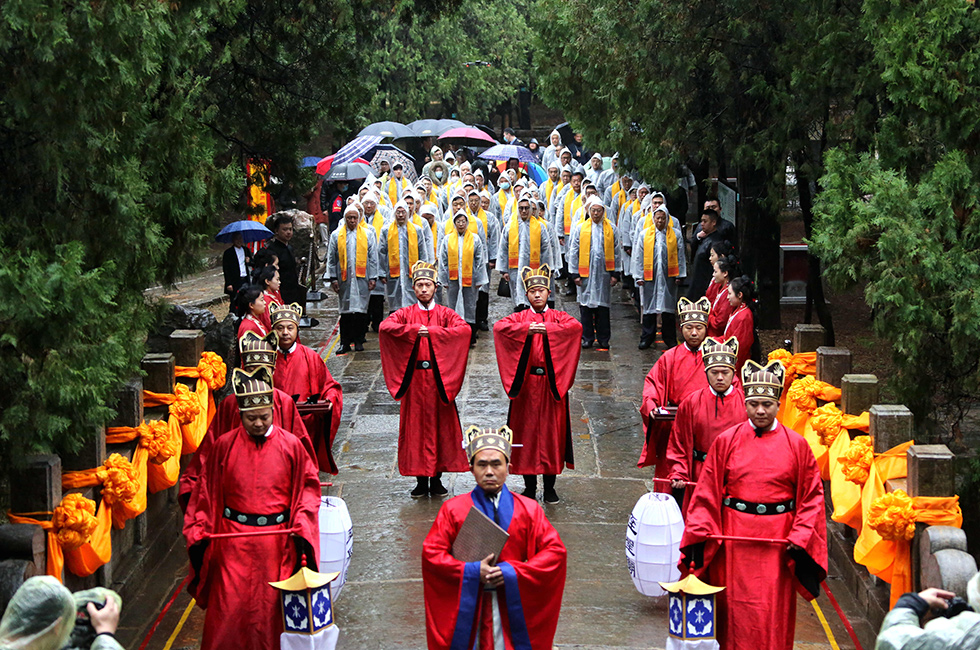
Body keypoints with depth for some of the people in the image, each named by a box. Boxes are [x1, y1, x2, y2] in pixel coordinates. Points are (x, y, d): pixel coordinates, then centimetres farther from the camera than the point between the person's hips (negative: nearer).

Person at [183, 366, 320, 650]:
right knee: (229, 608, -3)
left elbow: (307, 488, 5)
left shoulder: (290, 446, 0)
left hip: (276, 540, 0)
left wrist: (302, 530, -6)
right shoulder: (224, 446, 0)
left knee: (270, 605, 5)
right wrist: (198, 534, 1)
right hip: (232, 540, 0)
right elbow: (206, 492, 5)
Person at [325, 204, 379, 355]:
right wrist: (333, 278, 2)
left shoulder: (368, 234, 7)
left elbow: (373, 258, 7)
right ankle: (345, 342, 3)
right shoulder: (336, 235, 8)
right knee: (345, 310, 0)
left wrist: (373, 278, 1)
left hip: (362, 278, 0)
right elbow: (331, 259, 9)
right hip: (344, 278, 0)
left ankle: (359, 341, 8)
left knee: (361, 309, -1)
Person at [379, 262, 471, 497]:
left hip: (439, 379, 0)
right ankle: (421, 480, 7)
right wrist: (414, 330, -17)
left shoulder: (445, 314, 7)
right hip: (414, 379, 0)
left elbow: (464, 329, -12)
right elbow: (385, 327, -10)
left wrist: (431, 332, -17)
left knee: (440, 425, 0)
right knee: (415, 427, 0)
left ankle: (436, 480, 8)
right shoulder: (405, 314, 8)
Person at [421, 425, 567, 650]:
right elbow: (431, 553, -3)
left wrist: (512, 573, -12)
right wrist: (472, 572, -15)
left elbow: (556, 551, -2)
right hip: (467, 607, 0)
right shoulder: (453, 509, 3)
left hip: (513, 607, 0)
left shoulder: (528, 510, 5)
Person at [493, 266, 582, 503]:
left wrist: (546, 329, -20)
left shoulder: (558, 317, 8)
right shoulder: (520, 318, 9)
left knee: (551, 431, 1)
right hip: (526, 384, 0)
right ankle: (530, 487, 10)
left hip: (551, 384, 0)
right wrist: (527, 329, -21)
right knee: (527, 431, 1)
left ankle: (549, 487, 9)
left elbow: (576, 326, -14)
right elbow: (499, 326, -11)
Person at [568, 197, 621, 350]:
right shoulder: (580, 228, 4)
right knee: (586, 306, 2)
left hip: (604, 273, 0)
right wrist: (575, 273, 0)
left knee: (603, 307, 3)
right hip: (586, 273, 0)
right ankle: (587, 338, 11)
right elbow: (573, 252, 5)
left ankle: (603, 340, 10)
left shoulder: (612, 229, 6)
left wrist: (615, 274, 3)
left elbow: (616, 253, 8)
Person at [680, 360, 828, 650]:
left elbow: (812, 496, 3)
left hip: (778, 540, 0)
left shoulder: (796, 445, 2)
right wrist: (700, 535, -6)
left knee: (775, 612, 2)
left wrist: (800, 538, -6)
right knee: (735, 608, 3)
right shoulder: (726, 441, 2)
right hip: (735, 539, 0)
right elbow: (707, 493, 3)